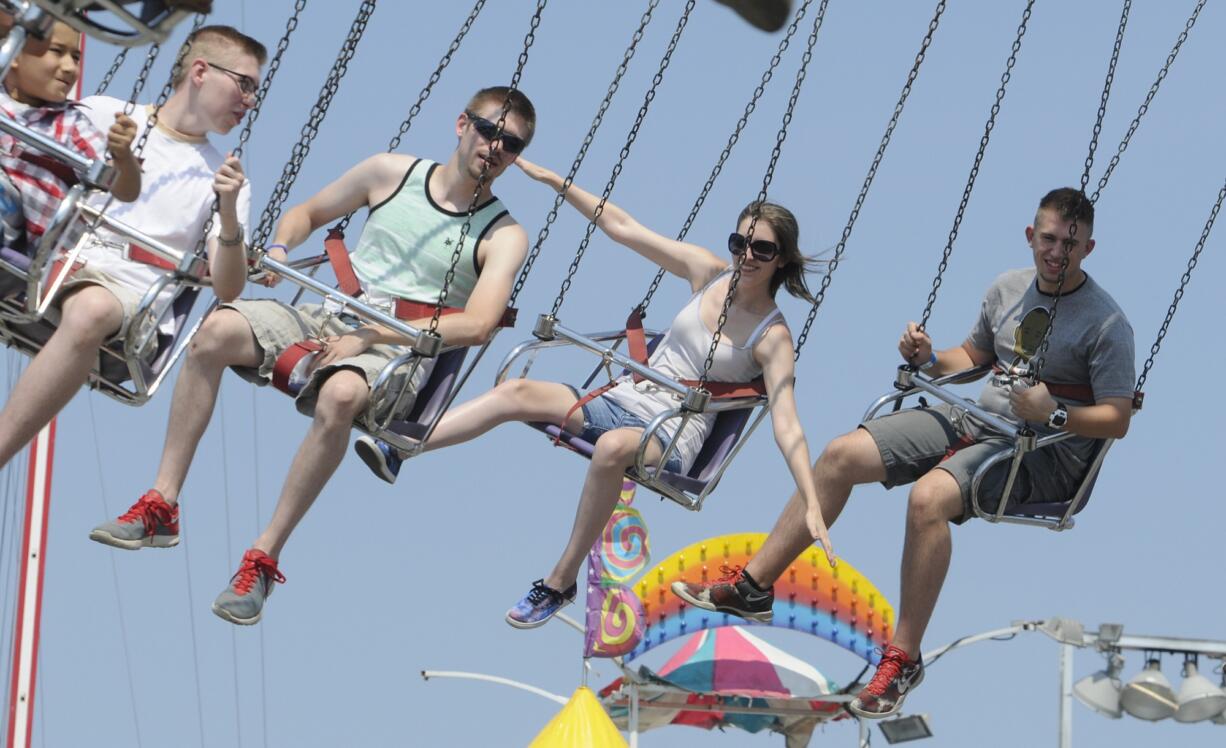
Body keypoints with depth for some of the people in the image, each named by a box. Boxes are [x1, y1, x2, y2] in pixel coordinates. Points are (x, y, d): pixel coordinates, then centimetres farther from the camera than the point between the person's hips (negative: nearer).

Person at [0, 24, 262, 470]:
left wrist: (229, 214, -9)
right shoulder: (104, 115, 16)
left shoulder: (224, 177, 16)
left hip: (128, 285, -1)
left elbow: (227, 290, 8)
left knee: (92, 310, -38)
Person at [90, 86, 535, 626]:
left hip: (398, 349, -4)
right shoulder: (393, 172, 11)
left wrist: (373, 335, -22)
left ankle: (264, 558, -31)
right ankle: (161, 506, -20)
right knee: (218, 330, -24)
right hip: (327, 317, 4)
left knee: (341, 394, -40)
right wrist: (278, 251, 0)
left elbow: (477, 324, -15)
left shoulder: (503, 235, 0)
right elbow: (307, 213, 24)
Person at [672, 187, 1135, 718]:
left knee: (929, 496, -34)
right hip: (977, 417, 8)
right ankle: (752, 586, 1)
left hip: (1045, 450, -8)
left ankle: (904, 658, -26)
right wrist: (929, 360, 5)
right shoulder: (1008, 288, 11)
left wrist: (1054, 415, -29)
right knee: (842, 455, -5)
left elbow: (1117, 420, -13)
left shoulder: (1106, 324, -10)